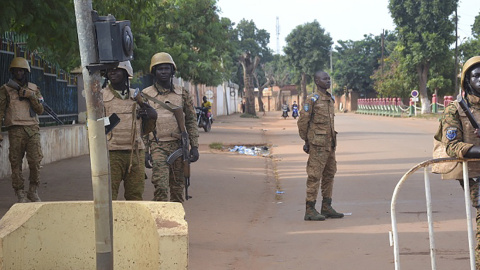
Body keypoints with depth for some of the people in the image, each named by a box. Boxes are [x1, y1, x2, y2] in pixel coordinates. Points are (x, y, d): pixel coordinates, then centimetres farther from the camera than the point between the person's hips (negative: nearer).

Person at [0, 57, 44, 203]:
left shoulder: (34, 89, 15)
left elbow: (40, 110, 9)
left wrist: (31, 96, -6)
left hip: (32, 130, 2)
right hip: (15, 130, -2)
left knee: (35, 161, -6)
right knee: (16, 163, -2)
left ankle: (33, 191, 11)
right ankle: (20, 193, 5)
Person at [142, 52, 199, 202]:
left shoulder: (183, 94, 10)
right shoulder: (146, 95, 4)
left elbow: (191, 121, 10)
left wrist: (194, 147, 3)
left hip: (179, 146, 2)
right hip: (157, 146, -2)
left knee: (178, 187, 7)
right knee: (161, 186, -15)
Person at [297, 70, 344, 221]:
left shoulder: (330, 99, 14)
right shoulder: (312, 99, -11)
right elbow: (303, 121, -10)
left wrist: (333, 141, 18)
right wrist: (306, 142, -6)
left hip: (330, 144, 8)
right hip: (318, 144, -8)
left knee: (329, 175, 12)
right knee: (314, 176, -7)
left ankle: (326, 207, 20)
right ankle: (310, 210, -4)